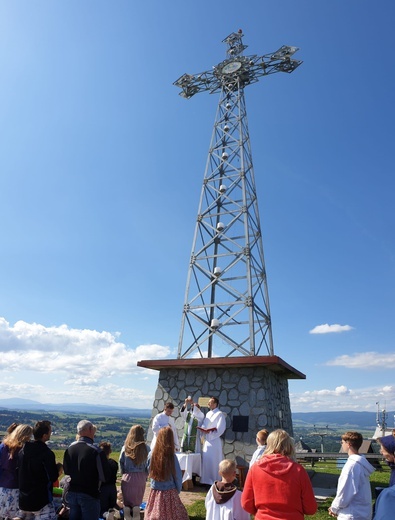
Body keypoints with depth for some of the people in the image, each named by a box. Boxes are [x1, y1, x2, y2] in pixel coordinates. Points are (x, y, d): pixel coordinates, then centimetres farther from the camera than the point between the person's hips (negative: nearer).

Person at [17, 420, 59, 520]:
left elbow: (18, 473, 13)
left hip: (24, 499, 7)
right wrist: (57, 467, 2)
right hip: (42, 499, -7)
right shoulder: (47, 453, -21)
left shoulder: (22, 451, 1)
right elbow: (53, 477, -17)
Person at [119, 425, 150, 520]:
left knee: (126, 503, 16)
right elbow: (148, 465, -4)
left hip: (127, 478, 0)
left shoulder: (125, 448, -7)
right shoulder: (145, 448, -10)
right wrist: (145, 477, 10)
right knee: (137, 503, 17)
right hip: (141, 478, 0)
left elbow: (121, 463, 0)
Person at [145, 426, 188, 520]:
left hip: (155, 492, 3)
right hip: (170, 493, -3)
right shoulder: (172, 456, -17)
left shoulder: (151, 454, -10)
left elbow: (149, 471, 4)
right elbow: (178, 476, -8)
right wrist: (178, 490, 8)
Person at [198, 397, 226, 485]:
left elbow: (220, 428, -16)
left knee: (214, 461, -2)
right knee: (206, 460, 11)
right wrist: (202, 429, -10)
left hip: (215, 441, -7)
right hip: (207, 440, 7)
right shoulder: (208, 414, 13)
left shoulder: (220, 414, -10)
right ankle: (207, 480, 23)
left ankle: (215, 481, 10)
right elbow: (204, 425, 12)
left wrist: (209, 431, -20)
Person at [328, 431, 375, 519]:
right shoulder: (360, 462, 5)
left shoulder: (352, 465, -24)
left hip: (353, 515, -8)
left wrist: (334, 508, -5)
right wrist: (335, 507, 9)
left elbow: (345, 493, -22)